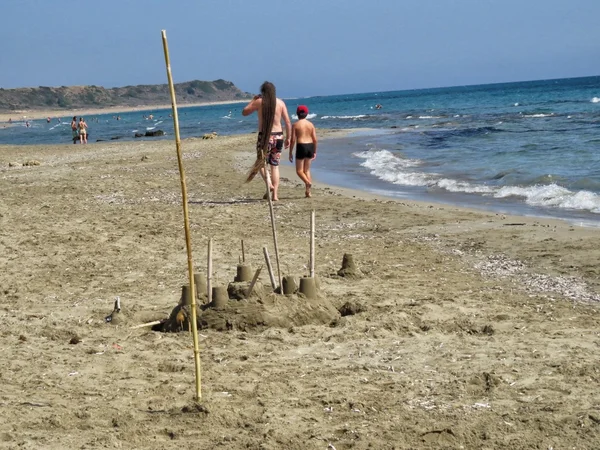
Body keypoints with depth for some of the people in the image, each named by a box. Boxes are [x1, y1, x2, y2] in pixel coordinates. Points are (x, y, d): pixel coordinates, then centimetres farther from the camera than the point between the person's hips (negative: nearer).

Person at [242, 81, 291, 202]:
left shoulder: (259, 102, -5)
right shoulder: (280, 103, 3)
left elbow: (244, 112, 6)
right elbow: (288, 122, 3)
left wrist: (253, 100, 16)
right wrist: (288, 138, 12)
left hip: (265, 136, -3)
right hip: (278, 136, 3)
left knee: (260, 162, 13)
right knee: (275, 165, 11)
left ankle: (269, 184, -13)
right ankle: (275, 194, 5)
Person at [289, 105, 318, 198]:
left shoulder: (295, 125, -4)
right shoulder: (311, 124, 6)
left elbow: (293, 140, -8)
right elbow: (315, 139, 3)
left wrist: (290, 153, -2)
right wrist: (314, 152, 13)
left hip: (301, 147, -4)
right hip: (310, 146, 4)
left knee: (299, 170, 4)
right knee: (307, 170, 14)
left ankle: (308, 182, -25)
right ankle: (308, 191, 10)